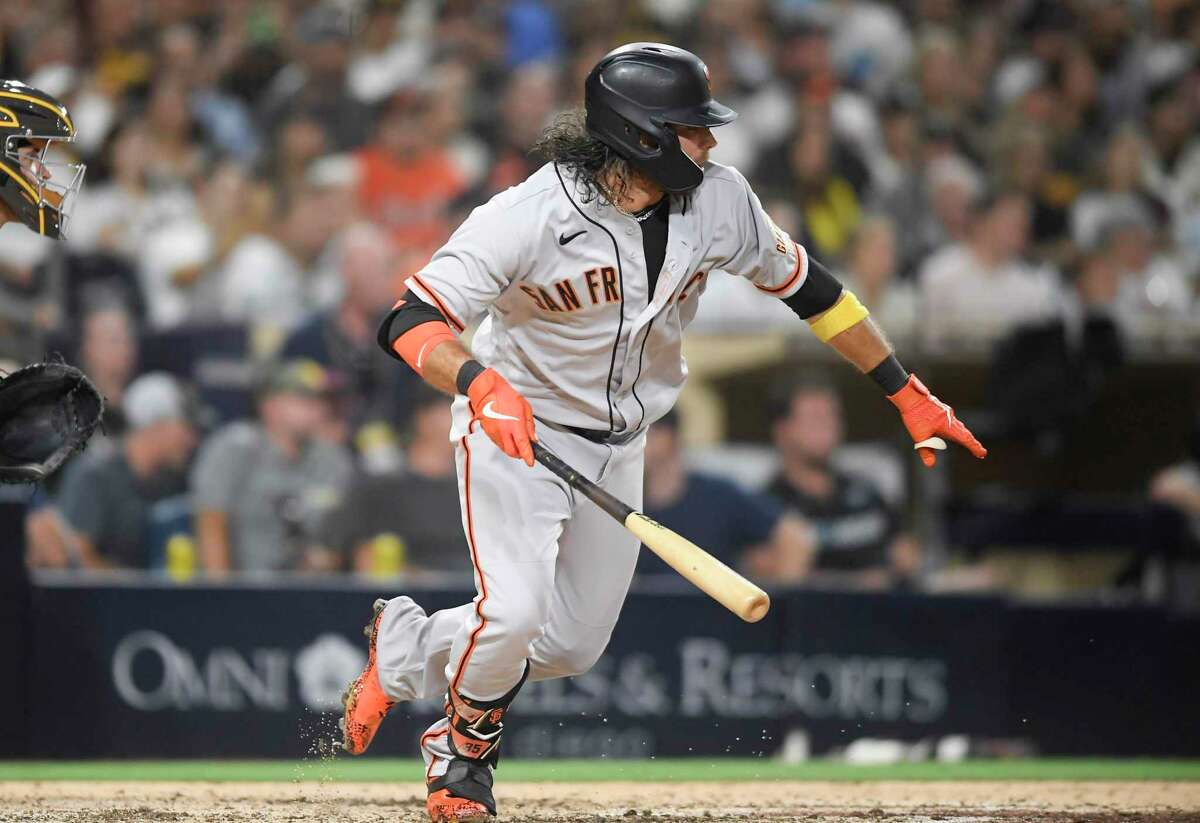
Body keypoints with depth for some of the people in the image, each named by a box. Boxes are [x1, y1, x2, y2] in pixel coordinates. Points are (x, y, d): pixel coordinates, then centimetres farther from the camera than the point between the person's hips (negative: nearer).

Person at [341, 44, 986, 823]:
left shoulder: (718, 199, -14)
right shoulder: (529, 217, -28)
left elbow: (803, 284, 0)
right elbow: (411, 322, -30)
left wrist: (909, 394, 1)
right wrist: (482, 384, -50)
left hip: (617, 448, 5)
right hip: (514, 427, -5)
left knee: (571, 646, 6)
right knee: (513, 612, -22)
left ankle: (405, 649, 34)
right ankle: (466, 751, 11)